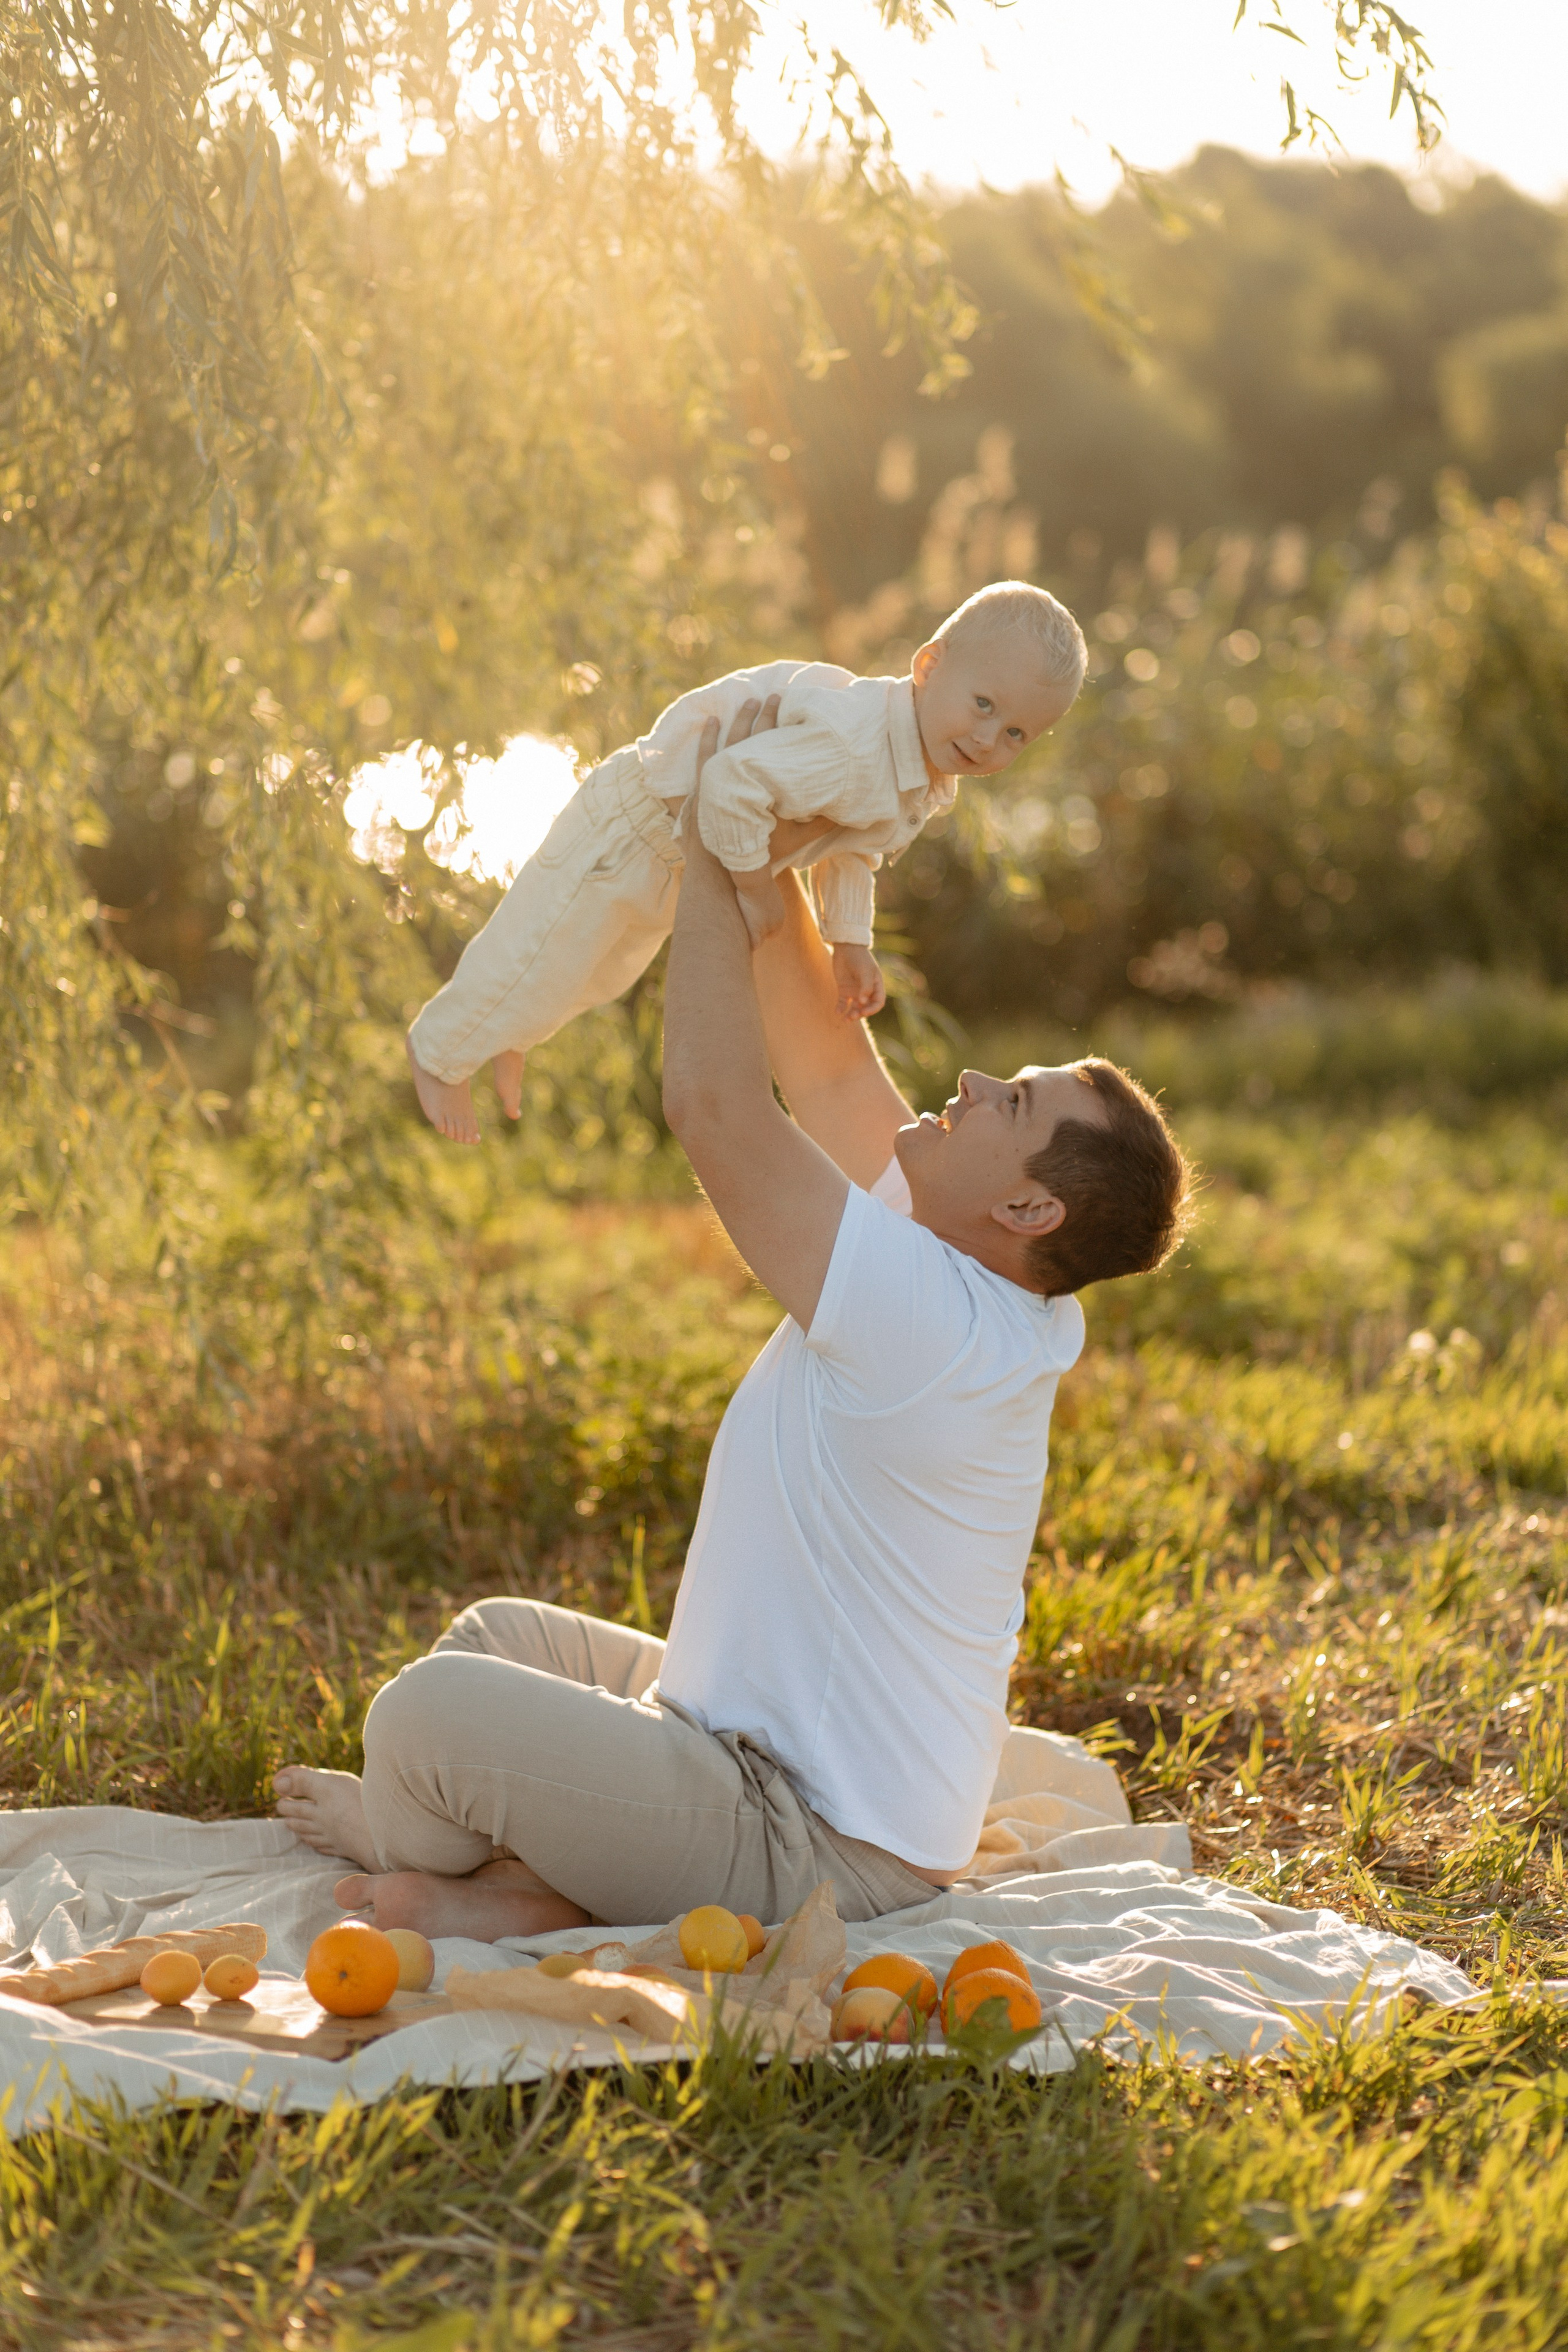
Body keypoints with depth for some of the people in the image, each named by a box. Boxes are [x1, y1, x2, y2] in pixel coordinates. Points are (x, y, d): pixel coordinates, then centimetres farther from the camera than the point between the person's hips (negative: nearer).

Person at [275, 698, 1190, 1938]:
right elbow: (831, 1066, 9)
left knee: (433, 1706, -20)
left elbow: (714, 1102, -27)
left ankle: (404, 1836, 12)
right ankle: (542, 1876, 2)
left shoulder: (926, 1319, -27)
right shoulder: (1001, 1310, 2)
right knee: (501, 1633, 22)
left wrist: (713, 861, -15)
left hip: (813, 1854, -10)